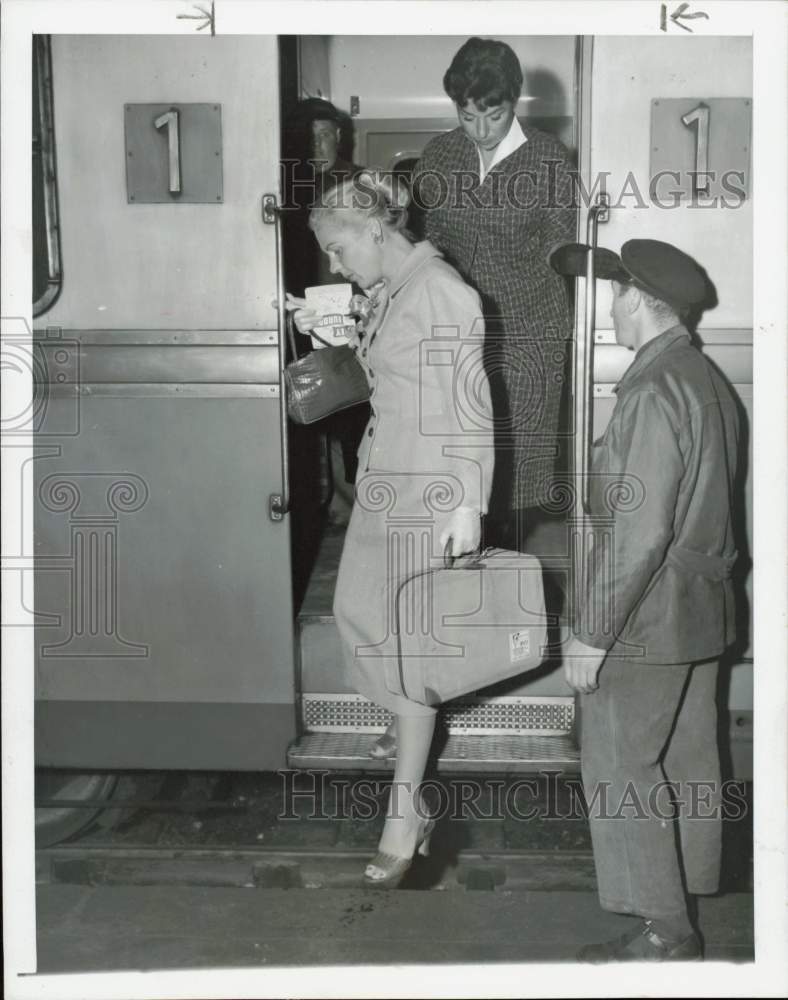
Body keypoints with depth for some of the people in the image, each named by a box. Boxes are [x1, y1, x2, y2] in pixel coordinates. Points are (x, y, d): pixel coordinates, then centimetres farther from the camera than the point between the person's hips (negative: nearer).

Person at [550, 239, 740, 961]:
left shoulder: (654, 392, -21)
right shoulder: (710, 381, 8)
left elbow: (639, 531, -24)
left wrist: (594, 635, -19)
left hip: (647, 622, -9)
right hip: (702, 614, 9)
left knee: (621, 769, 2)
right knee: (686, 761, 18)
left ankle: (664, 932, 10)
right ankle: (687, 897, 32)